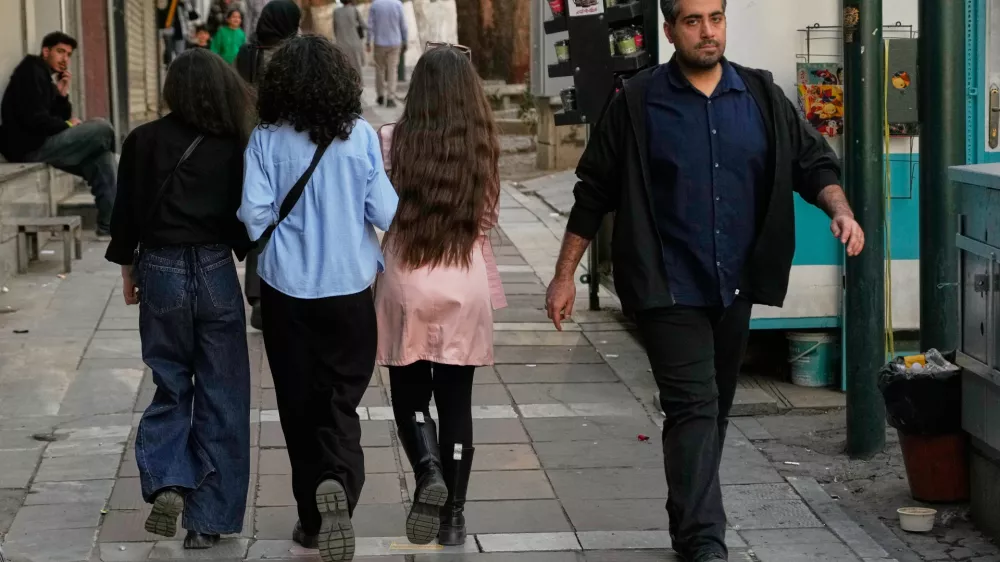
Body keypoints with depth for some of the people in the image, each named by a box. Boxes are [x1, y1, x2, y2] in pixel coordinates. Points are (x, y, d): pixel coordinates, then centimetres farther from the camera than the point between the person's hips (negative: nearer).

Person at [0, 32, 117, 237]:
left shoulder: (47, 77, 22)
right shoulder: (31, 73, -8)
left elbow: (61, 117, 16)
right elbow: (34, 119, -20)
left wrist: (63, 95, 1)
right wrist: (67, 125, -5)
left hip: (41, 144, 10)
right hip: (31, 146, -10)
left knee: (101, 158, 3)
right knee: (102, 128, -12)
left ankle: (109, 223, -2)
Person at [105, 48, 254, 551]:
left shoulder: (143, 142, -4)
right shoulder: (233, 147, -6)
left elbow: (125, 213, 1)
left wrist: (128, 269, 14)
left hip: (160, 270, 1)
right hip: (215, 272, -1)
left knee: (170, 387, 15)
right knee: (220, 396, 7)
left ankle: (166, 484, -7)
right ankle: (208, 519, 9)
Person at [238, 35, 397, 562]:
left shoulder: (267, 139, -7)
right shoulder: (359, 134, -7)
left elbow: (254, 214, -11)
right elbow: (385, 212, -8)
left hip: (287, 288, 0)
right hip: (349, 287, 0)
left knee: (299, 402, 12)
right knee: (341, 399, 8)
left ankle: (313, 518, 19)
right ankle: (337, 482, -20)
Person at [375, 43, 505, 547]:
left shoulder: (393, 141, -9)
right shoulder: (483, 146, -3)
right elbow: (488, 219, 7)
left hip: (406, 285, -1)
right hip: (467, 288, 1)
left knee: (410, 395, 15)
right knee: (456, 401, 10)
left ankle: (428, 472, -12)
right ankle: (453, 516, 12)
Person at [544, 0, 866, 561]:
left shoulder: (762, 96, 5)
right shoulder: (638, 102, -4)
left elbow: (812, 162, 9)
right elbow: (594, 192, 0)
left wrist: (840, 210, -12)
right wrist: (565, 275, 0)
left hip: (736, 285, 4)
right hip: (669, 286, -4)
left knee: (716, 409, 14)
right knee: (693, 407, -11)